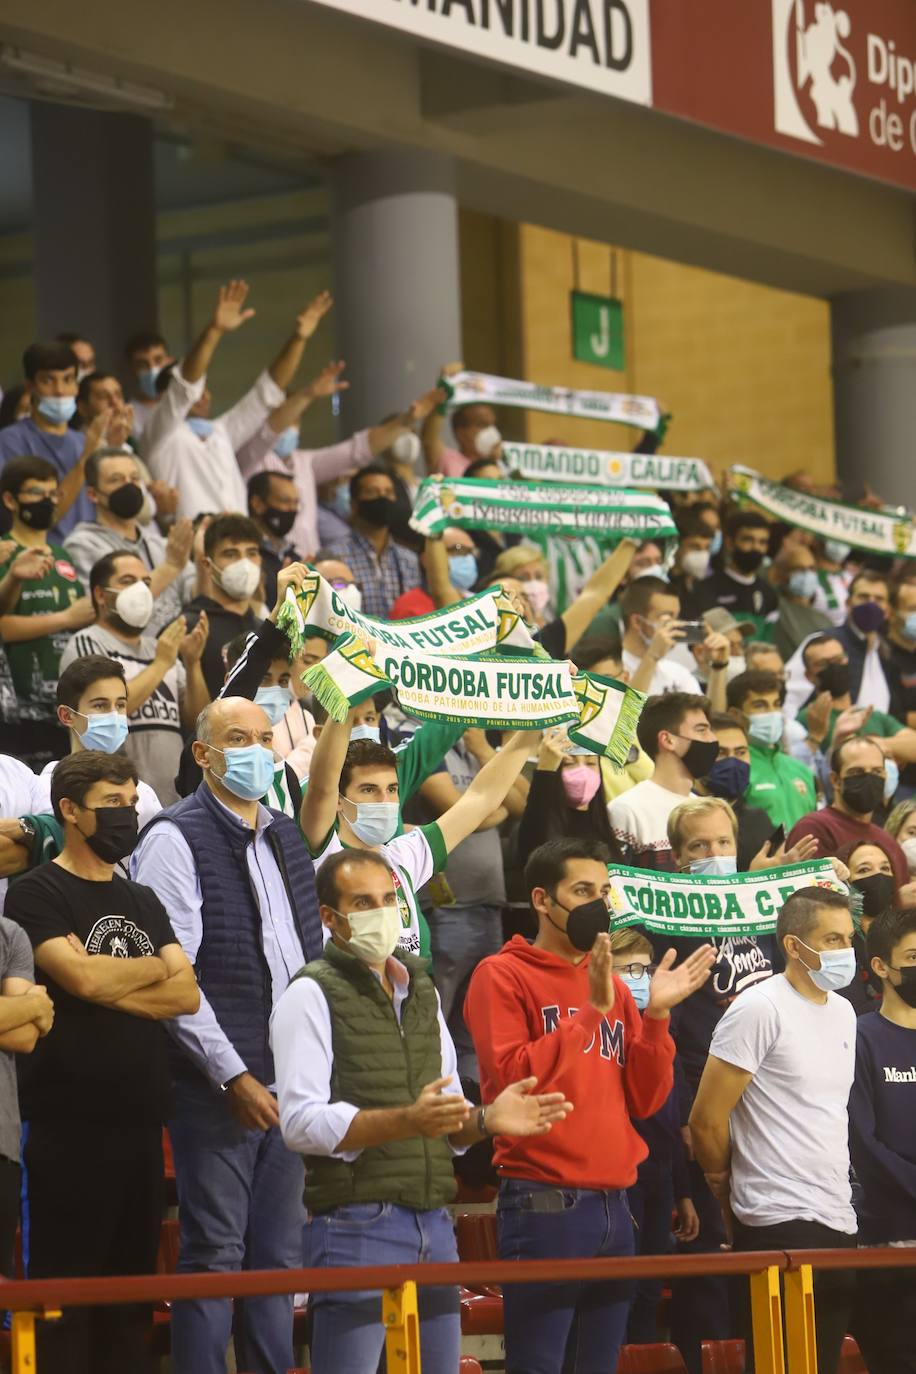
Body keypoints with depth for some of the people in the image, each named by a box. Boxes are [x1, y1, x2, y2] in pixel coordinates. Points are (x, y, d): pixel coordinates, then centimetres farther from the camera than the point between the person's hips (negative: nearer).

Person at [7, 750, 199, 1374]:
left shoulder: (143, 901, 17)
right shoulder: (37, 895, -4)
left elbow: (187, 995, 5)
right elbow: (80, 977, -19)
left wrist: (109, 983, -10)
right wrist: (154, 968, -1)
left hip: (141, 1122, 7)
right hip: (70, 1127, -7)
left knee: (134, 1281, 9)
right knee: (67, 1285, -4)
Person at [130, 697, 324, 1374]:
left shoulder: (288, 837, 15)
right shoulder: (176, 840, -7)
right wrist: (234, 1077, -15)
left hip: (289, 1084, 7)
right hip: (215, 1087, -7)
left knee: (280, 1256, 11)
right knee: (214, 1255, -4)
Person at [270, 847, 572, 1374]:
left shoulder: (422, 992, 19)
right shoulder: (311, 995, -5)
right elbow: (301, 1122, -16)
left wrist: (485, 1119, 0)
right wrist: (406, 1121, -26)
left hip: (434, 1225, 7)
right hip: (355, 1225, -7)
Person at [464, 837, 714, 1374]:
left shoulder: (613, 984, 17)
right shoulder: (502, 976, -1)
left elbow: (643, 1100, 11)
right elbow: (511, 1079, -15)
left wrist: (656, 1016, -2)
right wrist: (591, 1009, -16)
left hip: (614, 1205, 6)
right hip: (545, 1205, -6)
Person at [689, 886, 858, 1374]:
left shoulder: (843, 1012, 14)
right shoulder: (759, 1009, -10)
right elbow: (707, 1119, -10)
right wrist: (727, 1188, 4)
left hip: (838, 1221, 7)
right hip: (780, 1223, -7)